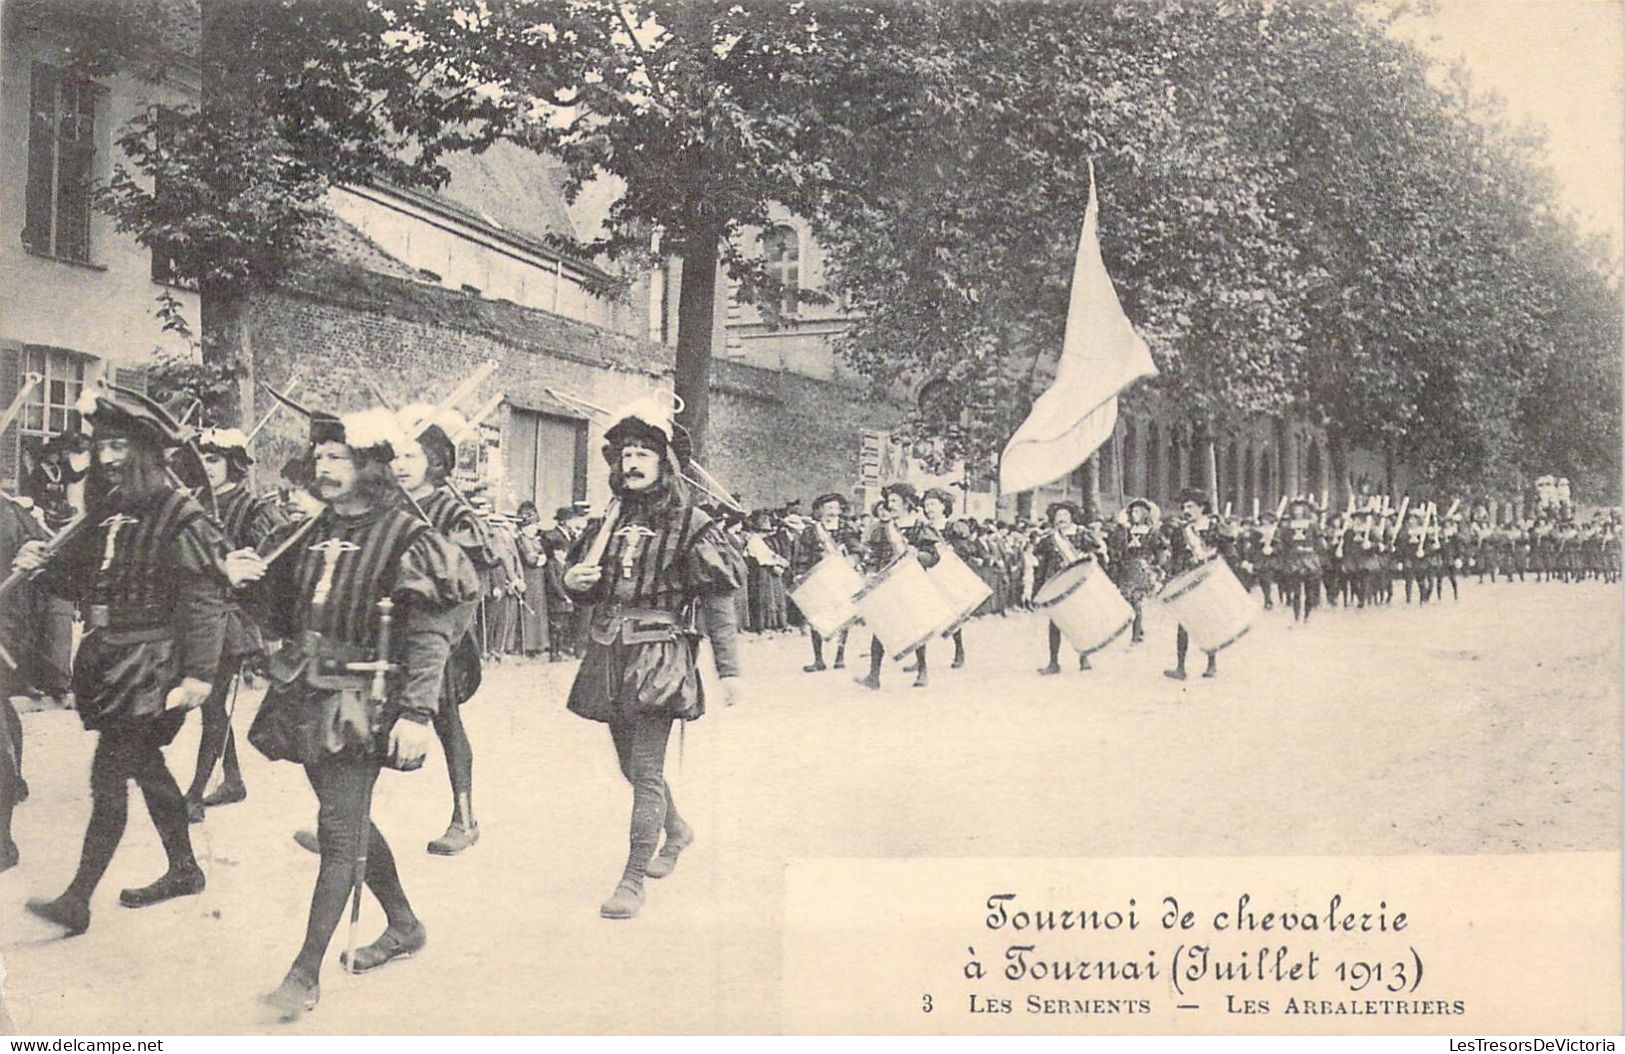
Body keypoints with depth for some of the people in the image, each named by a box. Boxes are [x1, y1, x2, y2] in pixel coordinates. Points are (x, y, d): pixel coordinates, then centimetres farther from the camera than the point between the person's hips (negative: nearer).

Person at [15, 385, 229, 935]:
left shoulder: (180, 517, -14)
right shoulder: (105, 511, 9)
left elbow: (205, 598, -17)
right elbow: (78, 579, 17)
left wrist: (199, 671, -21)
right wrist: (41, 565, -4)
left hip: (149, 665, -8)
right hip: (106, 660, 8)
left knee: (109, 776, -8)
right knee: (144, 764, 17)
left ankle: (78, 899, -4)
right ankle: (184, 869, 32)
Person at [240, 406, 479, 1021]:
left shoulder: (407, 540, -10)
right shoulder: (311, 532, 10)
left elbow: (430, 636, -14)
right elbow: (285, 619, 17)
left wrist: (418, 711, -21)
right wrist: (259, 581, -3)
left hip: (363, 705, -7)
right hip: (308, 694, 8)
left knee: (340, 831, -5)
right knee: (349, 822, 17)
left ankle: (306, 972, 0)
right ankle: (404, 926, 35)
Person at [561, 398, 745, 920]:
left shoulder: (689, 524, -5)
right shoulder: (609, 520, 11)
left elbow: (718, 602, -5)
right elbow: (584, 590, 21)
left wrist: (729, 669, -8)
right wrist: (573, 580, -3)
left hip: (658, 658, -6)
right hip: (609, 656, 6)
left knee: (646, 771, -8)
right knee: (631, 765, 17)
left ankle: (633, 880, -1)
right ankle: (677, 830, 43)